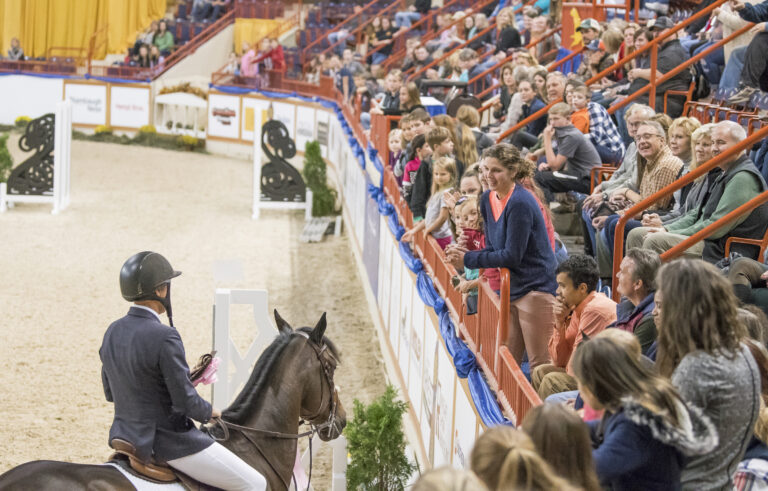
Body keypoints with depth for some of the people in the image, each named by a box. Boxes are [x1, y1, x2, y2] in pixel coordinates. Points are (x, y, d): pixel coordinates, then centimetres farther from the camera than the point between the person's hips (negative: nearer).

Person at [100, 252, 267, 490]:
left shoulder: (113, 332, 1)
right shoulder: (164, 337, -24)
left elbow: (110, 393, 12)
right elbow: (187, 402, -21)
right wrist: (209, 412, -1)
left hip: (125, 436, 9)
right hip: (168, 442, -9)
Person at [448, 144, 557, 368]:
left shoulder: (520, 204, -19)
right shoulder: (488, 199, 7)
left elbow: (512, 256, -19)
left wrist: (468, 260, -14)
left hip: (535, 289, -9)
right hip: (510, 289, 9)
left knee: (540, 365, -4)